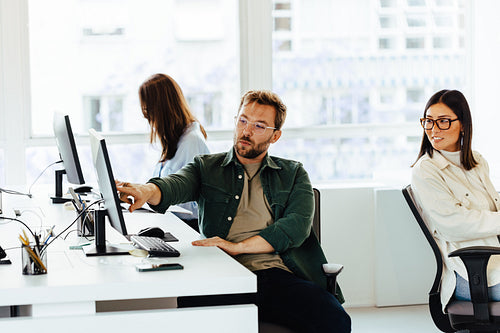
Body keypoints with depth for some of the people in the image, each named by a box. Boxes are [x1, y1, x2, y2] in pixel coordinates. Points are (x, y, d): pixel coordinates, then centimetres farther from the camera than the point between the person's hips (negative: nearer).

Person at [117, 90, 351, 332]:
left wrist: (237, 246, -10)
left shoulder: (293, 174, 21)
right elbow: (174, 185, -1)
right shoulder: (206, 167, 21)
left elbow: (297, 226, 3)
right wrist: (146, 191, -27)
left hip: (280, 277, 0)